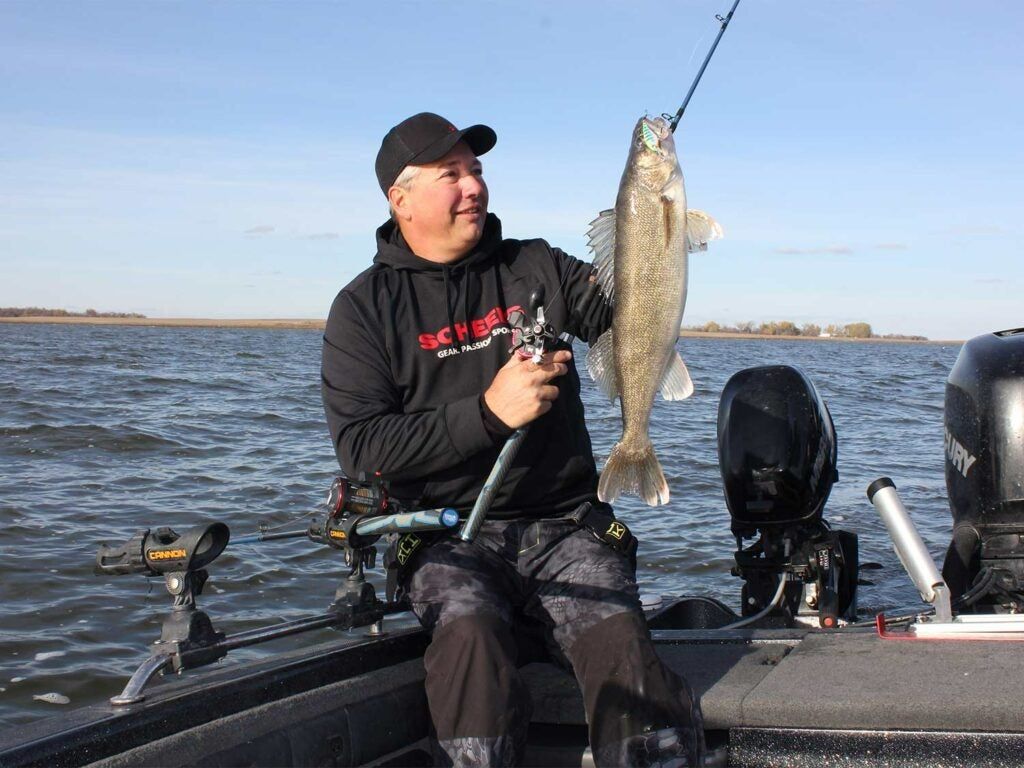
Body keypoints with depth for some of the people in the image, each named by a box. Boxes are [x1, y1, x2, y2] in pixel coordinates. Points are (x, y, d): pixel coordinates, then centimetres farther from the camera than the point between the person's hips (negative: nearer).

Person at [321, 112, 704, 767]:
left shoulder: (537, 269, 14)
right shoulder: (365, 307, 5)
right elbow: (361, 448, -5)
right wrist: (487, 412, -15)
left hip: (564, 525, 2)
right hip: (450, 537, -1)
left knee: (620, 644, -27)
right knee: (472, 635, -33)